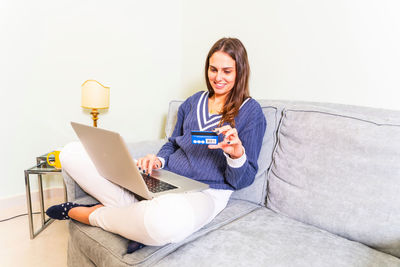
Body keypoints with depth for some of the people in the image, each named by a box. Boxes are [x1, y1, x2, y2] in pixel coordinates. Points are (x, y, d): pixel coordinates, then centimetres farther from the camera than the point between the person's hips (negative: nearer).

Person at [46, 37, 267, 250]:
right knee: (71, 154, -1)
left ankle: (92, 215, -13)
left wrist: (237, 154, -24)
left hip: (205, 192, -5)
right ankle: (134, 209, -15)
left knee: (164, 221, -45)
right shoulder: (193, 102, 17)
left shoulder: (251, 111, 1)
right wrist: (158, 160, -2)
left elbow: (242, 181, -1)